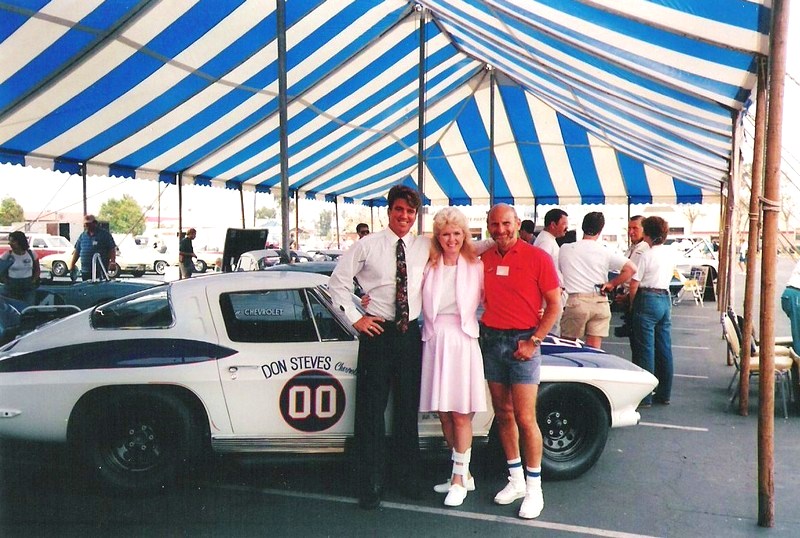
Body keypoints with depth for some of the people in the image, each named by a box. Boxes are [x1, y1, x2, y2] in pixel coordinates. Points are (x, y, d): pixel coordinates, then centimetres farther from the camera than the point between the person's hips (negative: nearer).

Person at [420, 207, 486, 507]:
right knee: (444, 414, 11)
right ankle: (463, 474, 27)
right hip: (434, 342, 3)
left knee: (461, 414, 1)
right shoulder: (428, 266, 5)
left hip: (462, 342, -3)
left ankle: (459, 478, 15)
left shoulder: (476, 266, 1)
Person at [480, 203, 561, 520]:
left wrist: (534, 341, -11)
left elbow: (555, 304, -5)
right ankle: (516, 480, 26)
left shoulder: (537, 257, -7)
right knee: (503, 414, 11)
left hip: (522, 342, -4)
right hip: (491, 339, 5)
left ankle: (534, 489, 11)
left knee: (525, 419, -4)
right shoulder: (484, 260, 5)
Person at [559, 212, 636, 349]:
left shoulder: (565, 249, 0)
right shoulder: (605, 252, -3)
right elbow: (631, 269, -8)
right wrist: (612, 284, 2)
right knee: (594, 349, 6)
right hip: (600, 303, 1)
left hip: (575, 301, 0)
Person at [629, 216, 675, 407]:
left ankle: (645, 397, 5)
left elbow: (634, 284, -14)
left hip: (647, 300, -7)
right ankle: (664, 394, 21)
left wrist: (632, 304, 3)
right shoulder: (671, 253, 7)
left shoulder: (646, 255, -14)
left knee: (645, 350, -1)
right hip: (666, 300, 7)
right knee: (664, 348, 12)